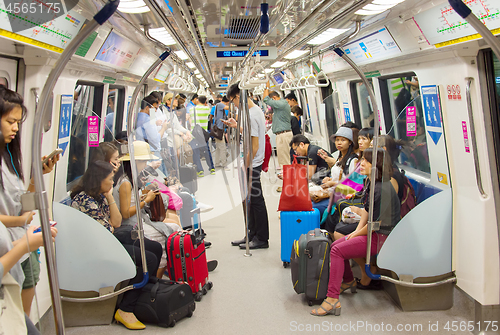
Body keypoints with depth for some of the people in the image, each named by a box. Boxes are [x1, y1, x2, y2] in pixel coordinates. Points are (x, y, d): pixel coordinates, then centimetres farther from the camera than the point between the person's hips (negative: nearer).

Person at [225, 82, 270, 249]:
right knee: (250, 200, 16)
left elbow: (254, 144, -23)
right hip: (253, 163, 10)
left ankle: (261, 239, 10)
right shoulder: (256, 110, 11)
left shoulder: (251, 115, -21)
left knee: (256, 201, -1)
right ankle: (252, 235, 27)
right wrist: (236, 126, 22)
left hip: (252, 165, -10)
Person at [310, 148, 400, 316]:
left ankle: (332, 300, -17)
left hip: (381, 237, -10)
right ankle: (349, 282, 36)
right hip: (374, 234, 10)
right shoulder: (371, 183, 8)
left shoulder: (382, 189, -24)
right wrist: (357, 230, 6)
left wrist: (357, 234, -8)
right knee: (336, 245, 14)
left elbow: (375, 223, -23)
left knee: (337, 251, -19)